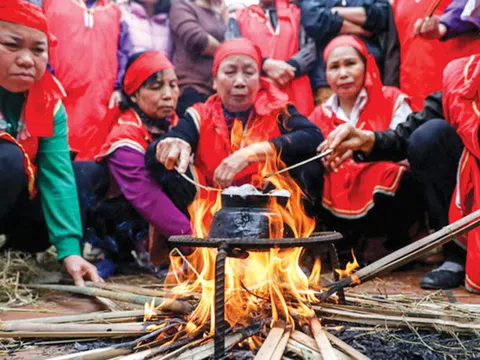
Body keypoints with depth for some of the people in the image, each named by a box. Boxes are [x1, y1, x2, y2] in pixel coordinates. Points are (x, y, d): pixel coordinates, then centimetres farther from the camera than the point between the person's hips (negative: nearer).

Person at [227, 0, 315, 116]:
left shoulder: (297, 14, 19)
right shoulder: (239, 17, 17)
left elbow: (311, 49, 5)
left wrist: (290, 67, -14)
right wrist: (265, 65, -15)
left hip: (295, 96, 1)